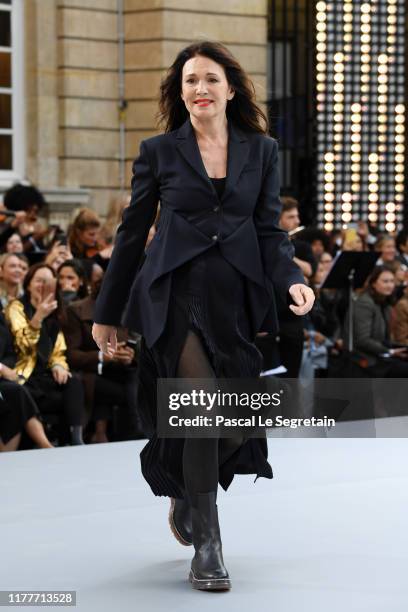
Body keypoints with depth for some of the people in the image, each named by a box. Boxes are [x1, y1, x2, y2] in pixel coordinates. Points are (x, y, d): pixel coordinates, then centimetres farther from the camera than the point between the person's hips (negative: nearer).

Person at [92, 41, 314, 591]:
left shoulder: (262, 151, 10)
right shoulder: (159, 152, 4)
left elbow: (270, 231, 9)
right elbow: (132, 234, 8)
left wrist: (291, 279, -10)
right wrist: (107, 312, 11)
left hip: (237, 298, 3)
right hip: (177, 296, -3)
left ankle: (185, 494, 35)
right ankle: (207, 547, -5)